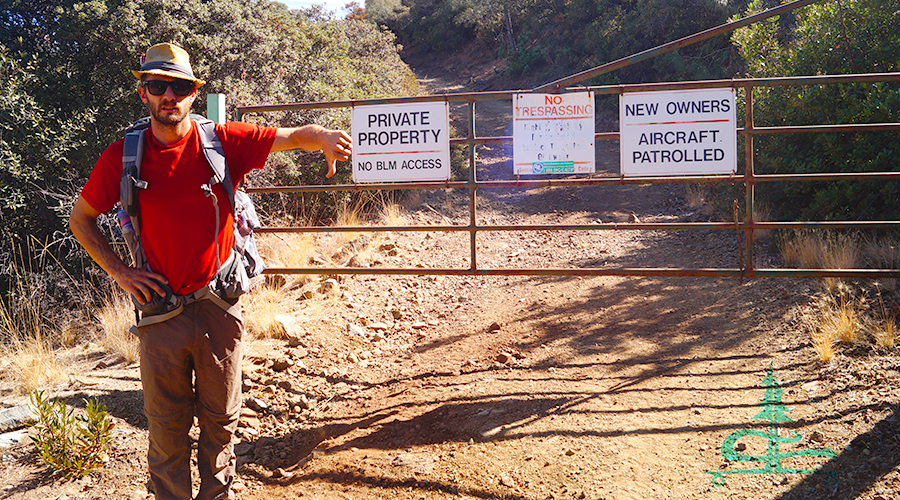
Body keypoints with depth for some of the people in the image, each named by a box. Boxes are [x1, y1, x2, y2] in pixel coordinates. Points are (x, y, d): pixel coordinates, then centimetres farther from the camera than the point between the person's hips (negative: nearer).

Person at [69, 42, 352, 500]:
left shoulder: (222, 143, -5)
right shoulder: (122, 157, -3)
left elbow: (294, 136, -10)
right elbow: (80, 219, 9)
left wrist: (324, 137, -33)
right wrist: (121, 273, -2)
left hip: (218, 307, 0)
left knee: (220, 418, 13)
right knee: (166, 424, 10)